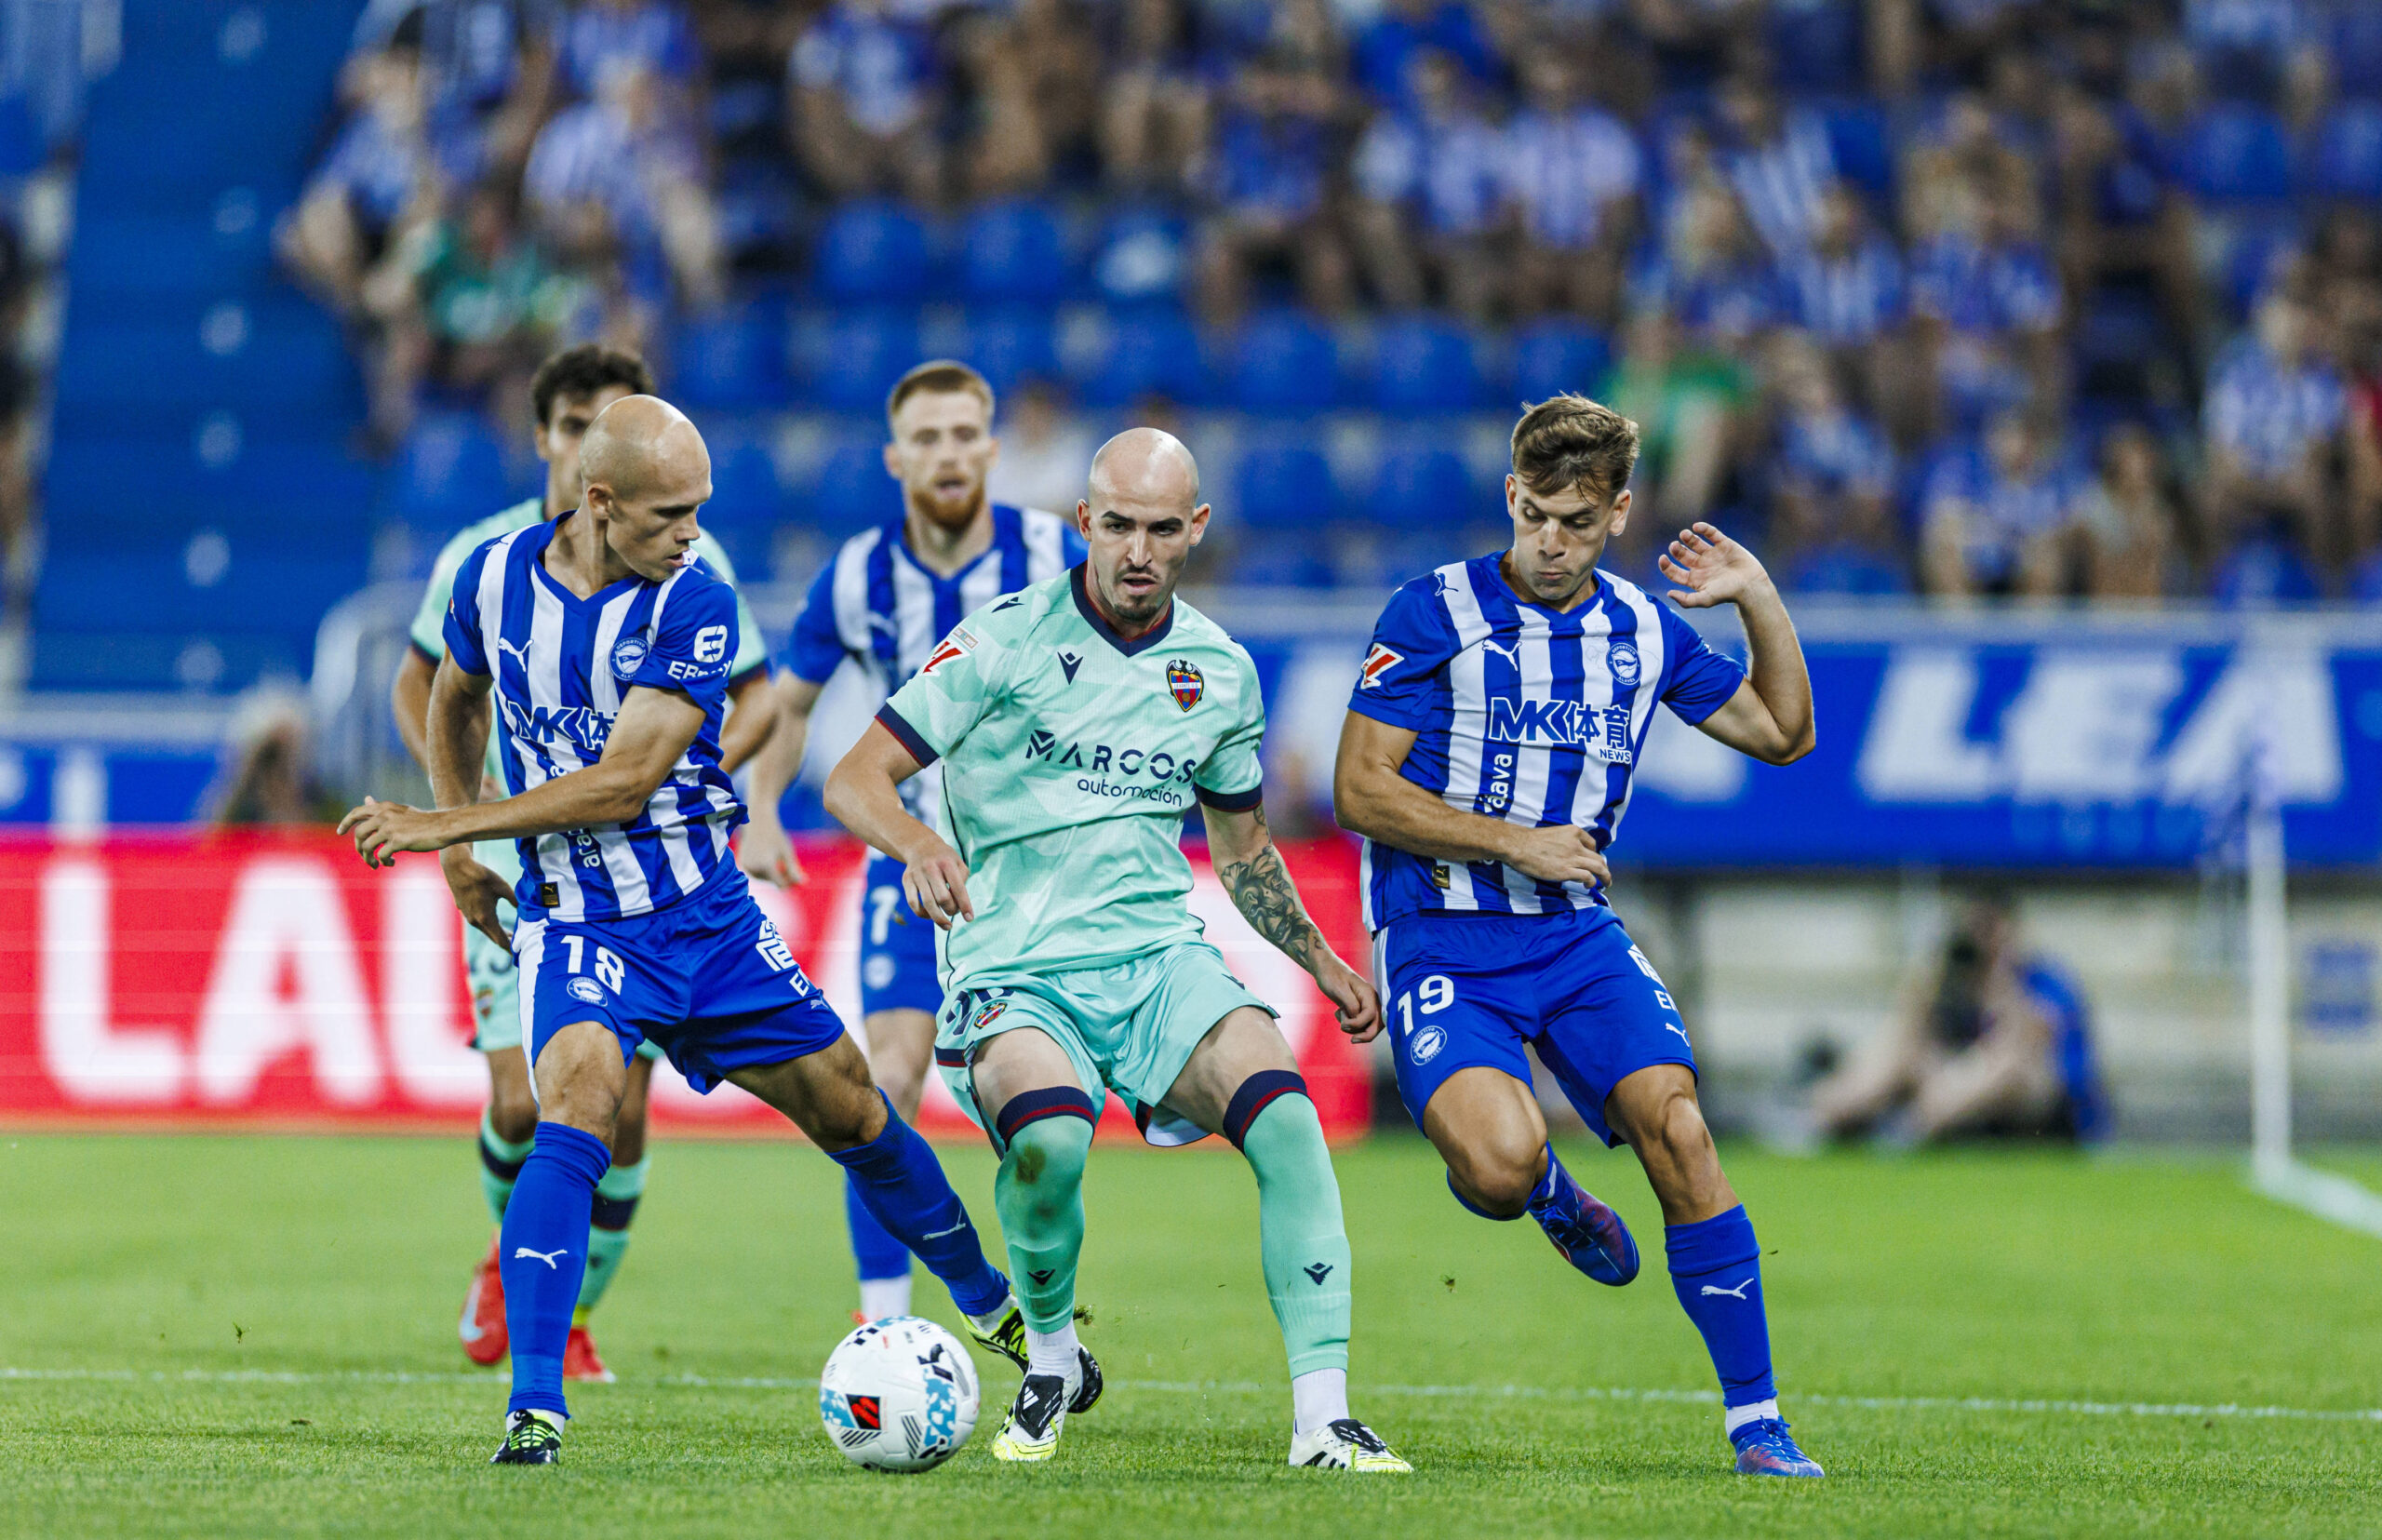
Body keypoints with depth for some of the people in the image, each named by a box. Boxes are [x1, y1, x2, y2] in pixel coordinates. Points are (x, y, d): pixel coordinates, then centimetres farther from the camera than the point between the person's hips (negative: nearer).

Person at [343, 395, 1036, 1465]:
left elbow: (623, 782, -21)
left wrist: (444, 827, -21)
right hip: (572, 922, 0)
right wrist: (458, 843, 10)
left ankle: (988, 1303, 36)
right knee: (579, 1099, -28)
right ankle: (533, 1407, -30)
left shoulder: (694, 603, -15)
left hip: (704, 912, 0)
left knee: (846, 1107, 10)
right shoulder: (495, 577, -5)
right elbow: (456, 697, 19)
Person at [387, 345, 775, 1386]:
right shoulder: (479, 560, -2)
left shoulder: (689, 563, -2)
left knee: (620, 1112, -6)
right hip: (517, 864, 0)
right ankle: (510, 1257, 21)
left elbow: (757, 695, 7)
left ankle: (575, 1315, 14)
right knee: (523, 1098, -12)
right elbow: (416, 686, 12)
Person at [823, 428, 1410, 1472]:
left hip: (1159, 956, 4)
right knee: (1049, 1138, -35)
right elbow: (855, 780, -6)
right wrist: (920, 844, -27)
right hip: (1013, 974, -4)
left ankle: (1321, 1418, -22)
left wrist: (1320, 964, 19)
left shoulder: (1220, 671, 12)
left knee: (1283, 1113, -25)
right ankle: (1051, 1361, -4)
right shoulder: (1005, 642, -3)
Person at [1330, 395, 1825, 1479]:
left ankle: (1756, 1419, -9)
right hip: (1442, 941, -4)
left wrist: (1761, 604, 5)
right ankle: (1550, 1195, 13)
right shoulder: (1437, 613, -8)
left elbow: (1782, 734, 19)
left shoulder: (1644, 630, 7)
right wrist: (1517, 842, -13)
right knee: (1500, 1164, -28)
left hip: (1576, 933, 4)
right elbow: (1359, 791, -10)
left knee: (1677, 1130, -17)